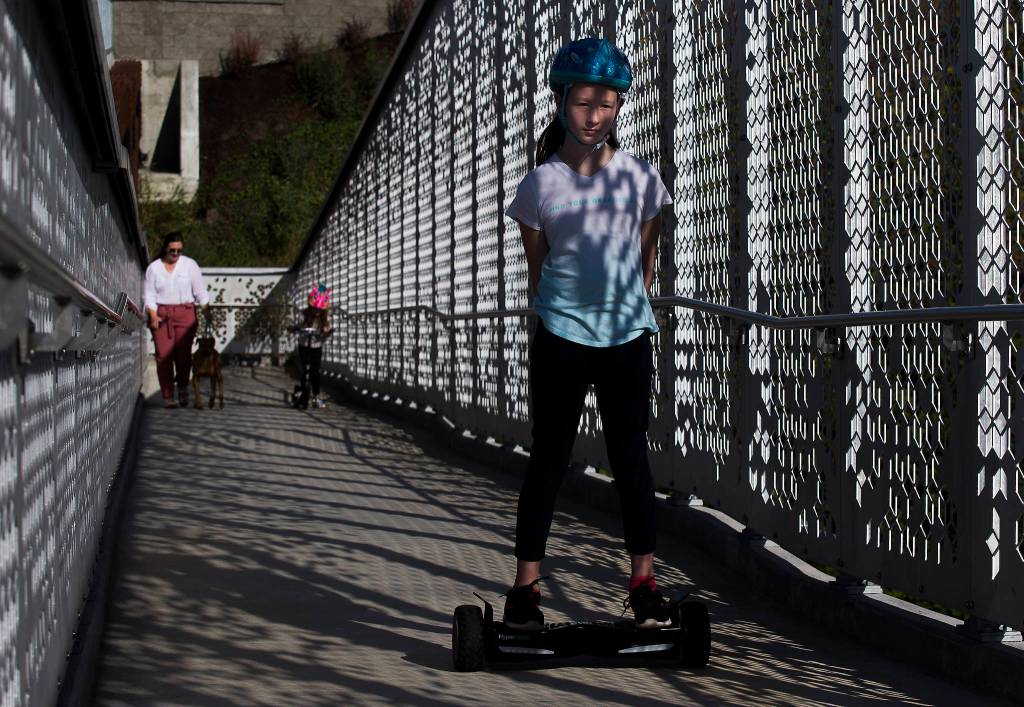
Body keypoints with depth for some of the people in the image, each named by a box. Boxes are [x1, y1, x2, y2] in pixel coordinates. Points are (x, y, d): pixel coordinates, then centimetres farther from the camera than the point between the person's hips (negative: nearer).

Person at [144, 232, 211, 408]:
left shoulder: (190, 265, 7)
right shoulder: (153, 268, 7)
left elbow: (200, 291, 6)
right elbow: (149, 295, 4)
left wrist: (206, 310, -5)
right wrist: (153, 315, -10)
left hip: (185, 313, 0)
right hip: (161, 314, 0)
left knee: (183, 354, -7)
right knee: (164, 355, -7)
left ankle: (183, 387, 19)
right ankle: (168, 396, -3)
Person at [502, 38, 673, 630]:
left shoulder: (641, 178, 2)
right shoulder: (540, 185, -2)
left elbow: (645, 262, 12)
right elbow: (537, 267, 8)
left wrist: (627, 311, 12)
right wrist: (554, 316, 11)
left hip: (627, 339, 1)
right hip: (561, 340, -1)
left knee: (631, 457, 6)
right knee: (549, 460, 3)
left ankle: (645, 583, 12)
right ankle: (526, 586, 8)